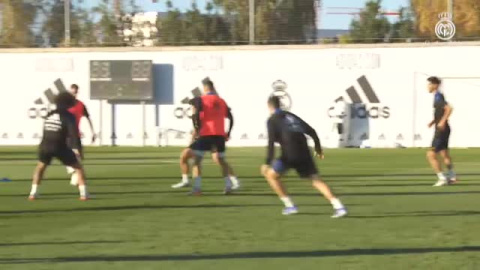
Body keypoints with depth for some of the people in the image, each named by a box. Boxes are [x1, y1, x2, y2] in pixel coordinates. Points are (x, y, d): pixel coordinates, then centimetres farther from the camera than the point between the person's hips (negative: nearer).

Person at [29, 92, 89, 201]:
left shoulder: (49, 115, 17)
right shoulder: (68, 116, 0)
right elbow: (73, 132, -16)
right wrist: (76, 149, -22)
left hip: (45, 145, 4)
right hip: (60, 147, -4)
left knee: (41, 166, 30)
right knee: (78, 167, 10)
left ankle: (33, 193, 17)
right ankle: (83, 194, 0)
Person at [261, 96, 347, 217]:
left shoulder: (272, 120, 4)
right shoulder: (291, 116, 22)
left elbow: (271, 142, -9)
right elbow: (311, 131, 21)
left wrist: (267, 163, -10)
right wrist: (318, 148, 32)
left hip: (289, 155, -6)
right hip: (304, 153, 6)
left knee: (270, 175, 12)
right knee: (316, 180, 7)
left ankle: (290, 206, 7)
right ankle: (338, 206, -10)